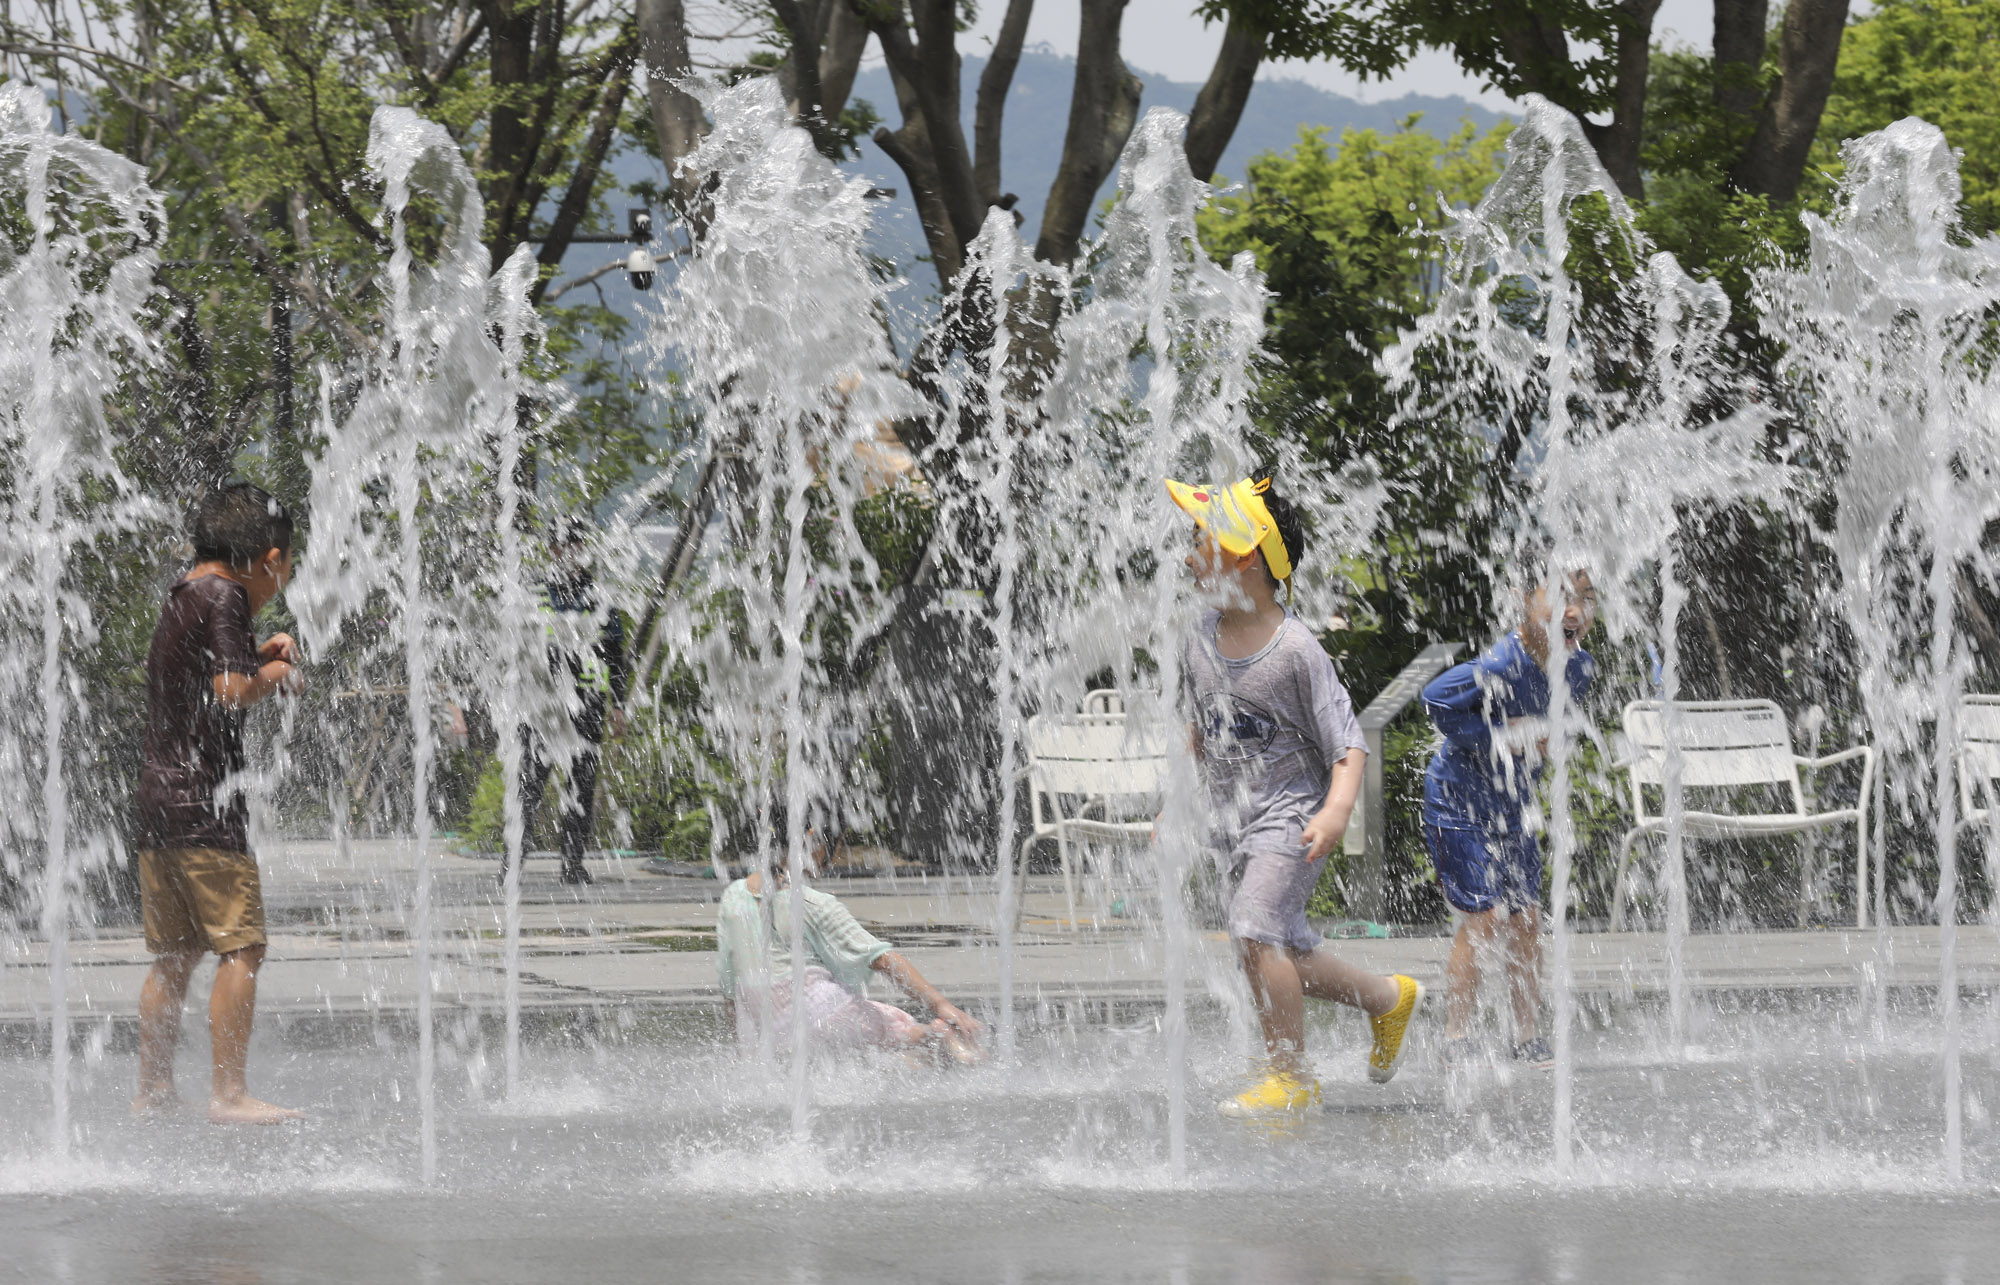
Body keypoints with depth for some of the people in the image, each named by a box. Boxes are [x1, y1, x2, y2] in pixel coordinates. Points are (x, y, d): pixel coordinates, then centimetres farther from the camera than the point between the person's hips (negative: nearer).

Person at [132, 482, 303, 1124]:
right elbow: (230, 692, -20)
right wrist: (272, 677, -2)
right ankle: (228, 1092, -11)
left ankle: (153, 1088, 18)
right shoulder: (225, 596, -10)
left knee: (173, 954, 15)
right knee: (240, 947, -7)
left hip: (154, 802, 9)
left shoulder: (181, 595, 17)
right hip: (202, 801, -9)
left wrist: (253, 656, 21)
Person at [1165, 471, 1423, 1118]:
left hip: (1291, 810, -7)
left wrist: (1337, 810, -30)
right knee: (1284, 956, 10)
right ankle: (1390, 997, 34)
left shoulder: (1295, 649, -16)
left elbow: (1347, 743, -15)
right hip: (1231, 819, 7)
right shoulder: (1201, 642, 4)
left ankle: (1290, 1076, -12)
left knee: (1256, 930, -23)